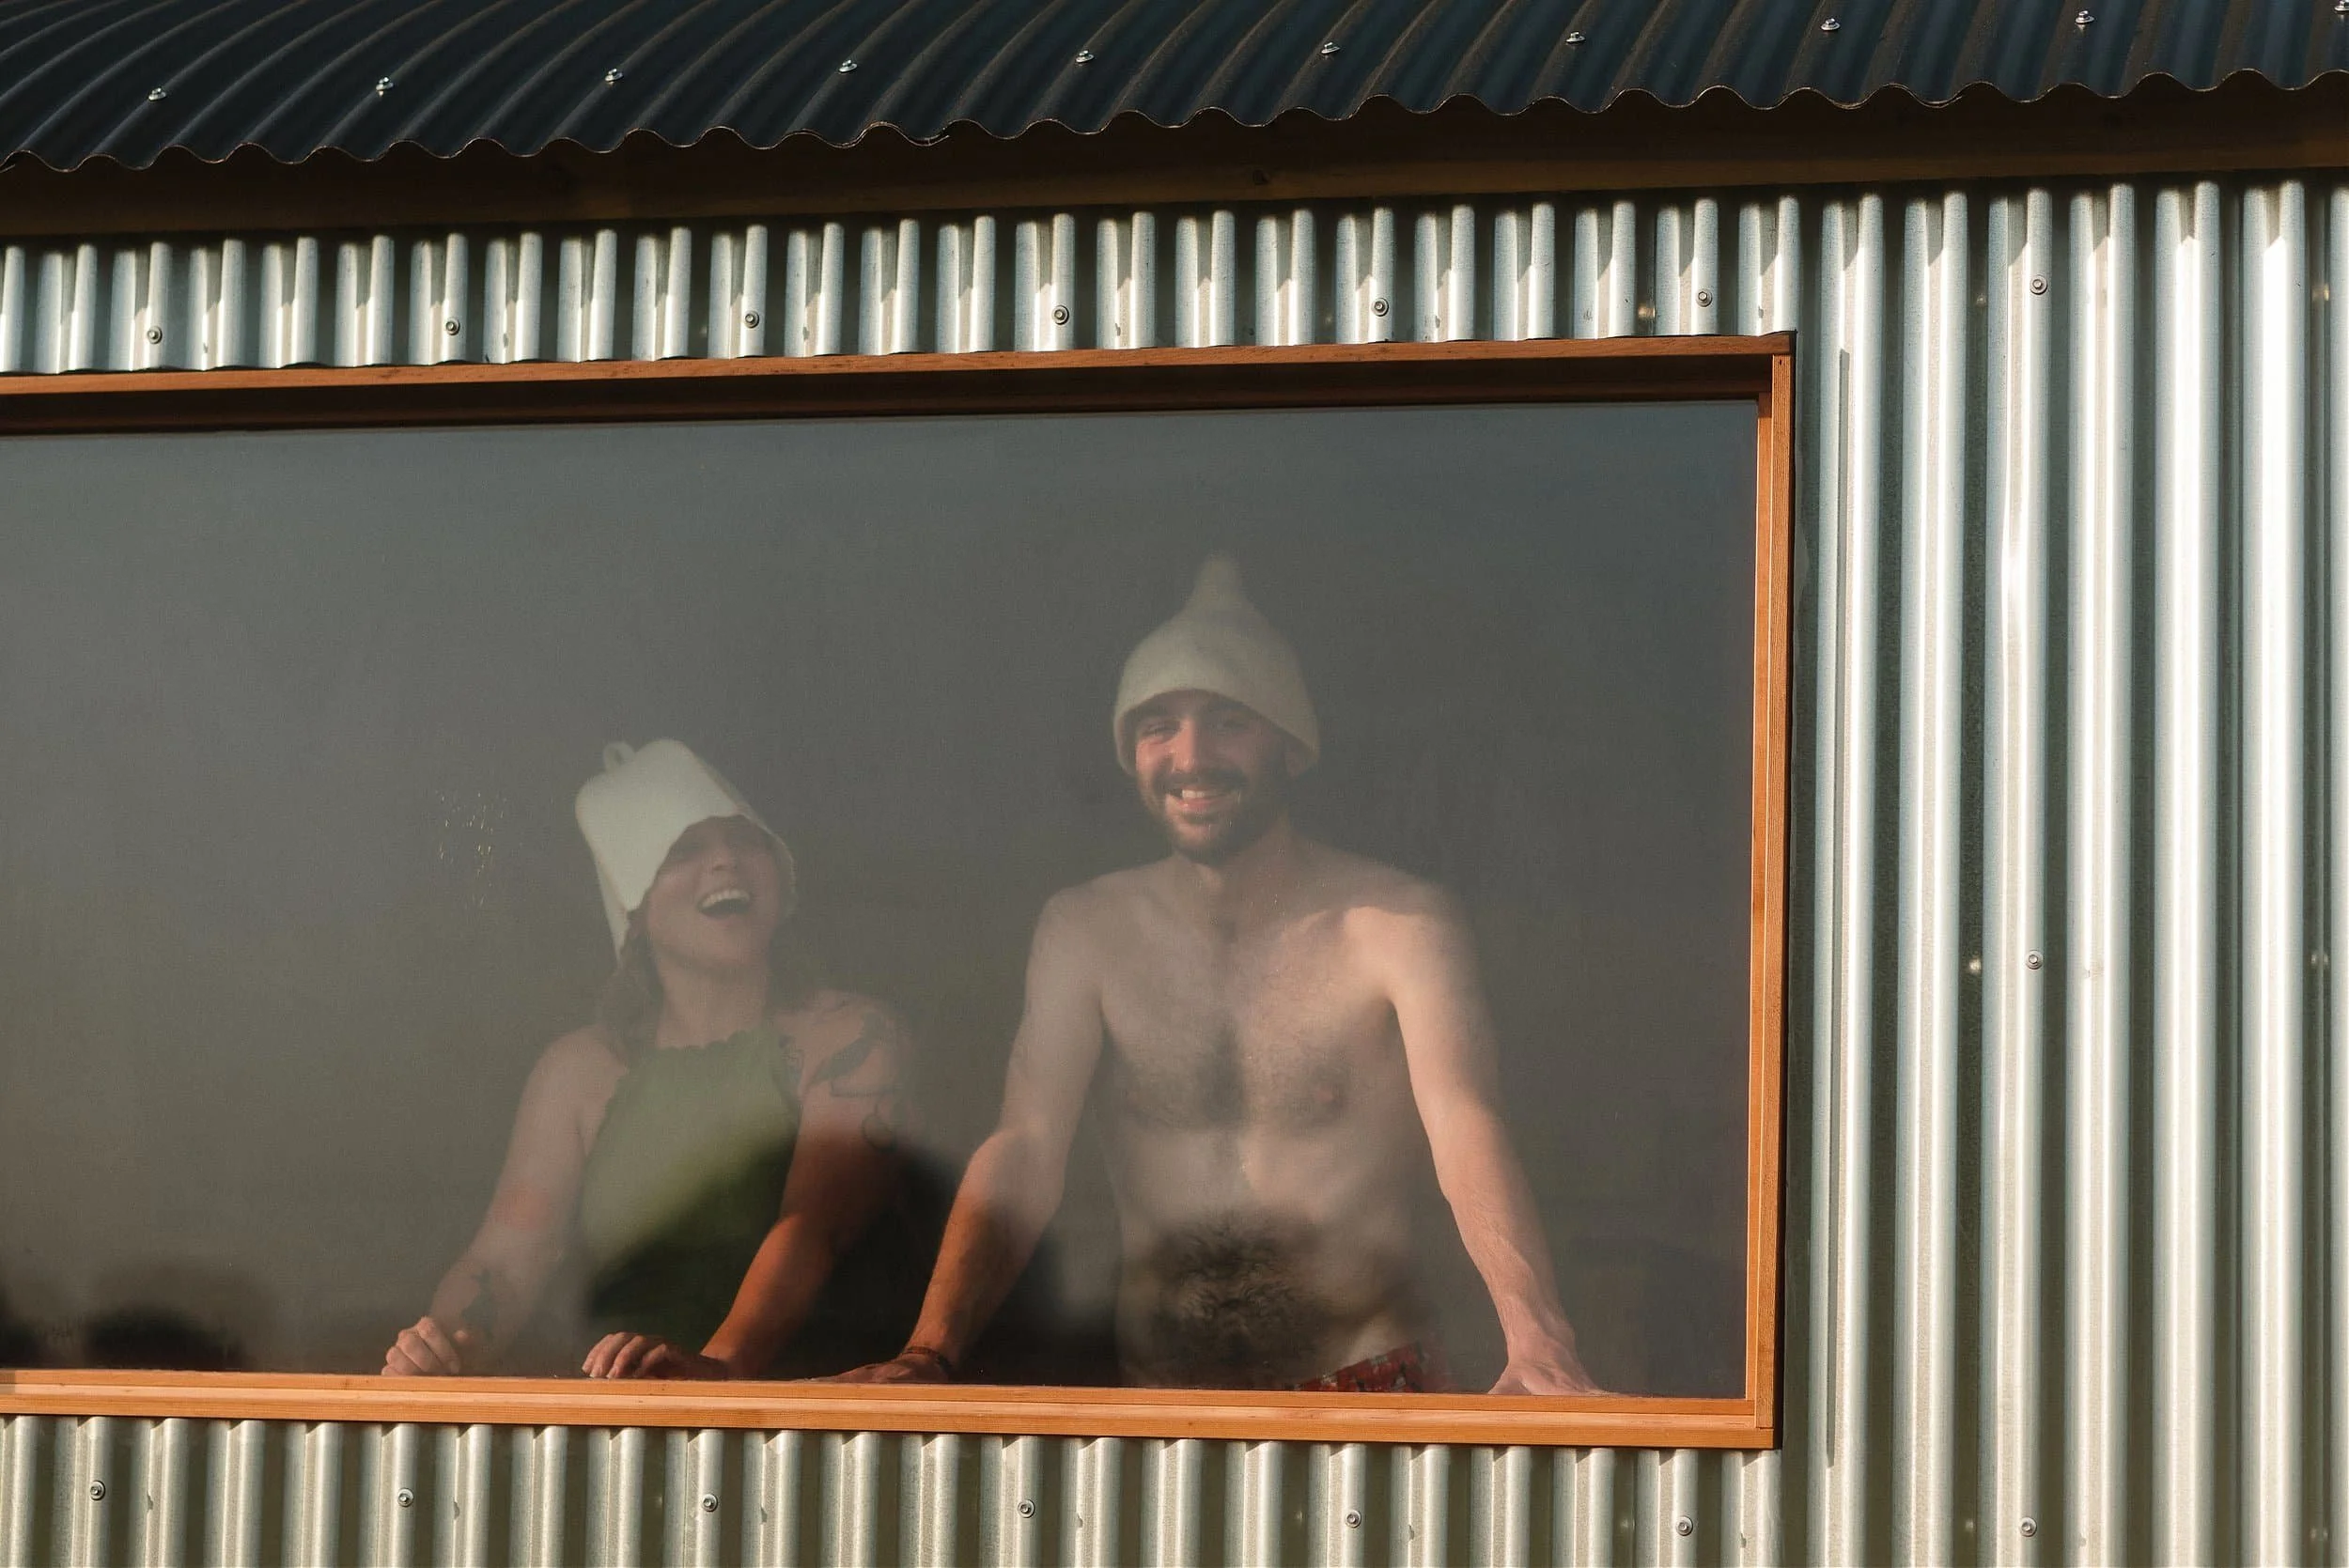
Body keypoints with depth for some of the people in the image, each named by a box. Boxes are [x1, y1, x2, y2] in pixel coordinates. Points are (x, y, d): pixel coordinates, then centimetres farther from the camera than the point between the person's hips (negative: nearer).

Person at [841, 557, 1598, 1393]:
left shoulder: (1399, 925, -3)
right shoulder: (1085, 931, 8)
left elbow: (1463, 1123, -18)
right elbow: (1025, 1151, 0)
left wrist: (1537, 1334, -37)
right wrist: (927, 1354, -17)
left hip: (1368, 1400, -3)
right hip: (1154, 1408, 3)